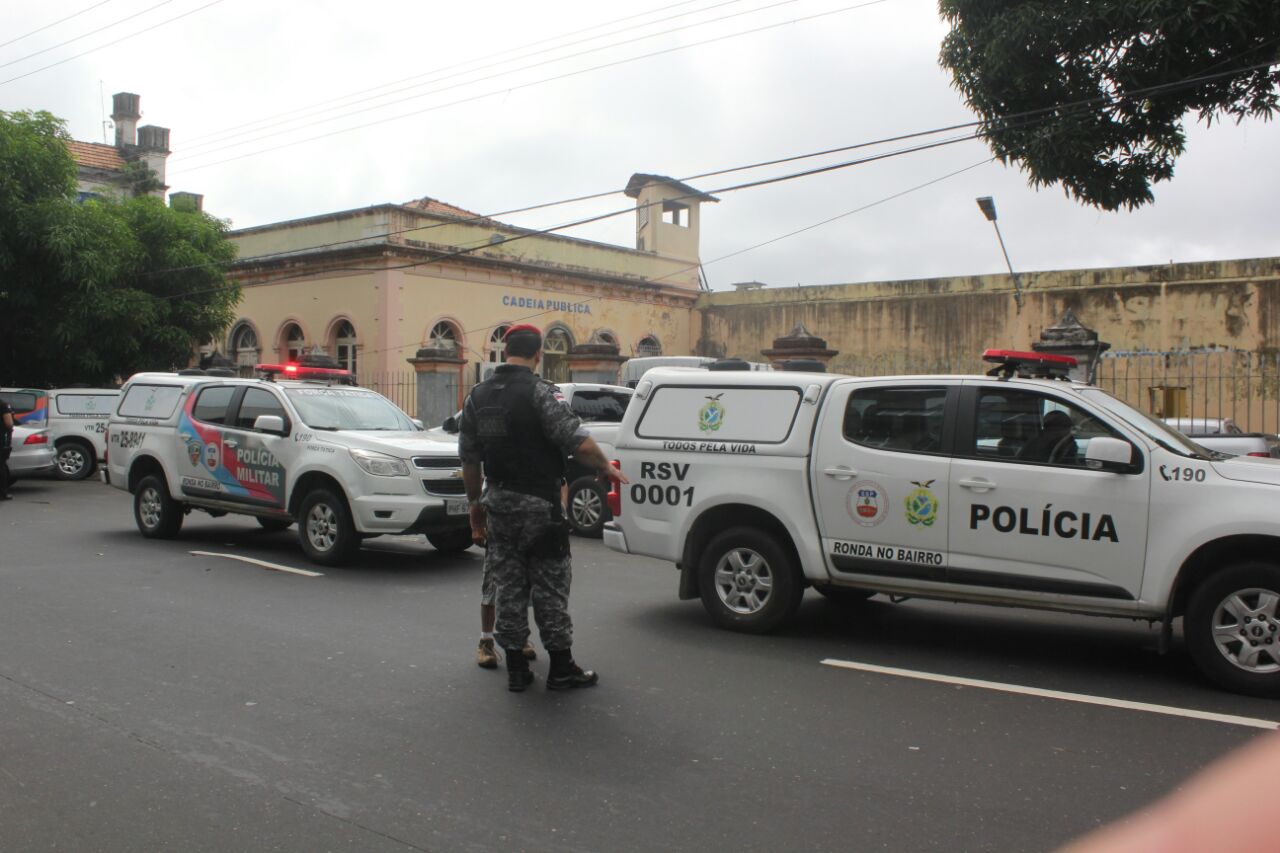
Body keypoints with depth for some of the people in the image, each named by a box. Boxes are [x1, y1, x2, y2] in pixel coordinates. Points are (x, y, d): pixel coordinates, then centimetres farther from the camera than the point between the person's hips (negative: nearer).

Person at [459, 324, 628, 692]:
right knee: (550, 587, 4)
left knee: (509, 588, 12)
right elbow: (578, 442, -22)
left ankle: (516, 670, 18)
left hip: (498, 503, 6)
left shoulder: (477, 396, 6)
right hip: (539, 504, -6)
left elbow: (469, 459, 10)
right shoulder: (539, 392, -15)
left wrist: (476, 502, 20)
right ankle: (561, 669, 13)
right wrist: (606, 467, -4)